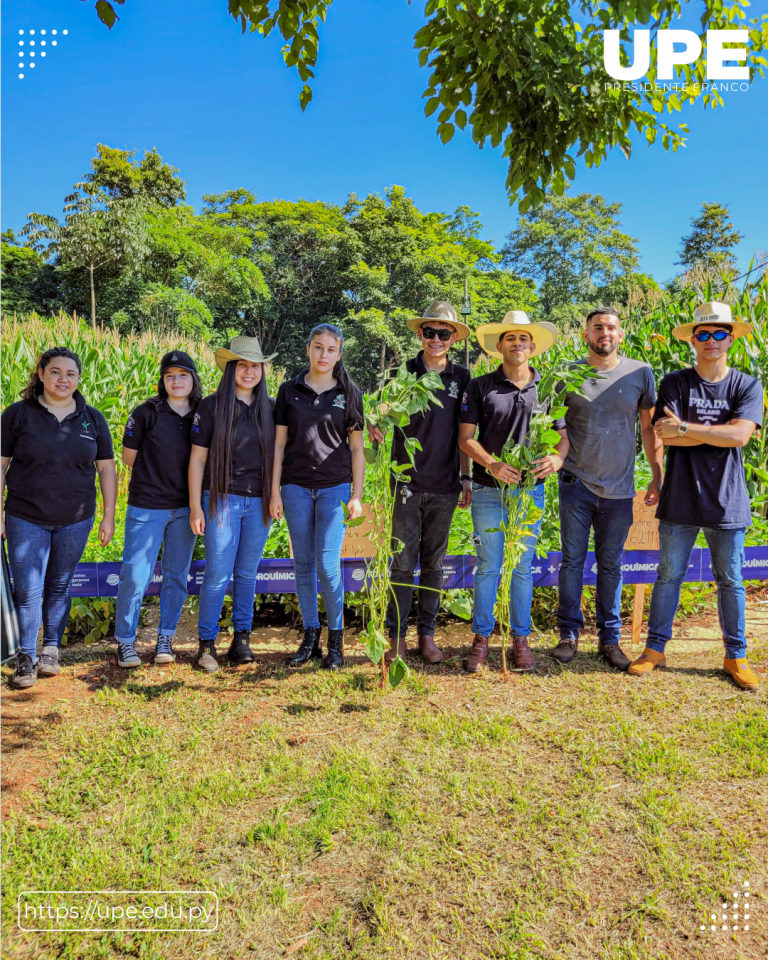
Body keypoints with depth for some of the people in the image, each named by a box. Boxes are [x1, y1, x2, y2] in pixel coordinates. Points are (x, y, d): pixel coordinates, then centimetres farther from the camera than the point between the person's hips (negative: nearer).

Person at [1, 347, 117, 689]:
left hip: (75, 520, 2)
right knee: (28, 590, -2)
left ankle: (51, 650, 28)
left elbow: (106, 469, 7)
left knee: (60, 585, 13)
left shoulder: (92, 419, 3)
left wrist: (108, 517, 4)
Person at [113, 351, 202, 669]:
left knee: (177, 575, 10)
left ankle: (165, 638, 24)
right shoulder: (146, 413, -4)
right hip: (147, 508, -3)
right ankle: (125, 641, 15)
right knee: (135, 575, -1)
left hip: (184, 508, 3)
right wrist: (157, 475, 2)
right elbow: (129, 458, 3)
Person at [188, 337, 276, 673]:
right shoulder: (212, 406, -2)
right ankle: (206, 643, 10)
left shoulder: (268, 408, 9)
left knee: (247, 573, 10)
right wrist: (196, 506, -5)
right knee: (218, 574, -4)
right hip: (222, 500, -3)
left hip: (258, 502, 4)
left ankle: (242, 639, 21)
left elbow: (275, 454, 15)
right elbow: (197, 459, -1)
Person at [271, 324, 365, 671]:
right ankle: (310, 636, 18)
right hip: (296, 487, 2)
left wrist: (357, 495, -1)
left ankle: (336, 639, 10)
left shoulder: (349, 393, 5)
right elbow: (279, 443, 7)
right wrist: (275, 492, 1)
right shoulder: (289, 390, 7)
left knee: (328, 564, -6)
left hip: (334, 487, -2)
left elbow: (356, 448, 5)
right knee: (303, 564, 6)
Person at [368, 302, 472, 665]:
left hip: (444, 485, 2)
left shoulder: (461, 377, 8)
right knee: (403, 562, 0)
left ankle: (427, 634, 21)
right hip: (407, 482, -2)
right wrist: (375, 428, -21)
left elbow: (463, 433, 12)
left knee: (434, 562, 10)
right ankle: (396, 635, 12)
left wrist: (466, 477, 8)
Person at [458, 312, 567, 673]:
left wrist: (557, 458, -13)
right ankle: (481, 639, 14)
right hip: (488, 490, -1)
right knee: (488, 566, 2)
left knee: (523, 567, 8)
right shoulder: (480, 387, 3)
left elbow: (563, 435, 9)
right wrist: (492, 464, -17)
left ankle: (521, 640, 19)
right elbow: (466, 437, -1)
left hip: (530, 491, 2)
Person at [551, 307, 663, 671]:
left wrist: (657, 476, 6)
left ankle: (609, 637, 20)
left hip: (619, 488, 1)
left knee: (610, 565, 9)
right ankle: (569, 634, 17)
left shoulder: (640, 373, 2)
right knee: (572, 560, 5)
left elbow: (650, 428, 7)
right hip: (577, 483, 0)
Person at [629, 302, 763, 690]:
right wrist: (718, 432, -11)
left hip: (726, 502, 1)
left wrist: (686, 428, -15)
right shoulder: (675, 383, 1)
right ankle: (655, 648, 19)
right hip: (680, 499, 0)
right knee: (669, 575, 8)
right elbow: (666, 435, -12)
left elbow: (739, 436, -13)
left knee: (730, 581, 10)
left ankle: (736, 656, 22)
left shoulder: (747, 386, 3)